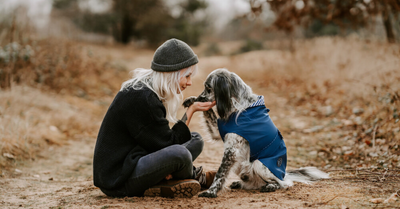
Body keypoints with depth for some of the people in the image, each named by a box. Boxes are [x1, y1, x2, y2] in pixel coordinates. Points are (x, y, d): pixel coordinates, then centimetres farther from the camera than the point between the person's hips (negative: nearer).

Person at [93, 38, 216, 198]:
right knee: (180, 154, -30)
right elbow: (167, 143, -17)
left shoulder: (150, 91, 8)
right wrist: (191, 111, -10)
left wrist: (164, 167, -9)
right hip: (118, 181, -10)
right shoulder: (141, 99, -23)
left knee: (196, 140, 11)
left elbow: (159, 139, 10)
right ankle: (196, 177, 3)